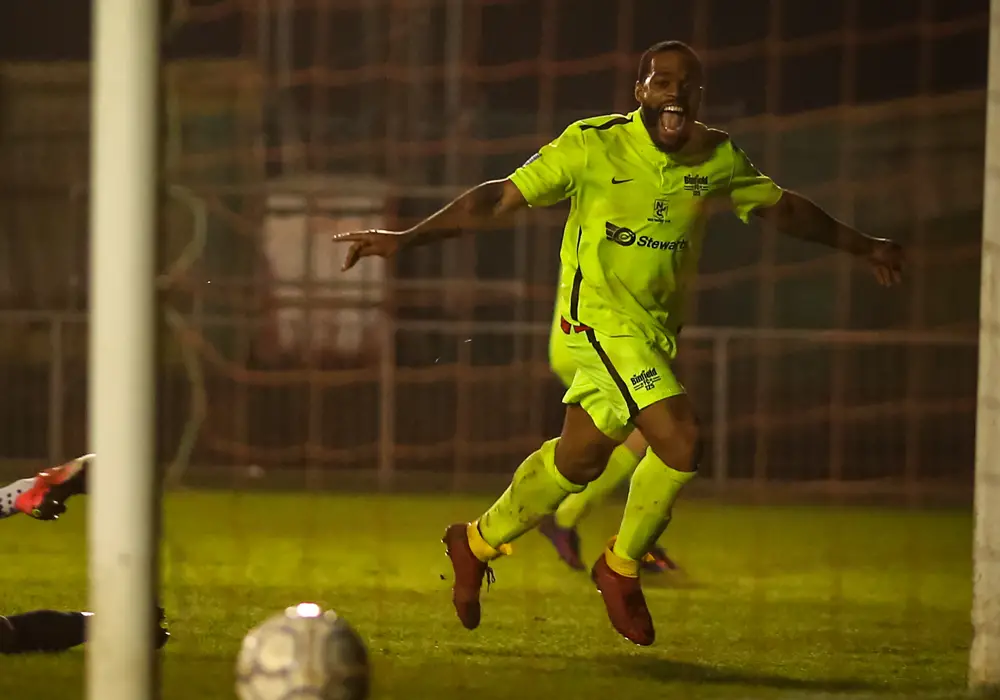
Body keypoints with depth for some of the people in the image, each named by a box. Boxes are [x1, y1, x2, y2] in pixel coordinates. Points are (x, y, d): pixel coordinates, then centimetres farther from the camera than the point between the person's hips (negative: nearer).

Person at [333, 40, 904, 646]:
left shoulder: (718, 159, 2)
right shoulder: (593, 146, -12)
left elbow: (780, 207, 18)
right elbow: (503, 198, -10)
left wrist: (861, 246, 24)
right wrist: (408, 237, -15)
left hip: (657, 328, 6)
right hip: (600, 315, -6)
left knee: (580, 458, 11)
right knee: (681, 440, -19)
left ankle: (478, 543, 34)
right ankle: (622, 568, 4)